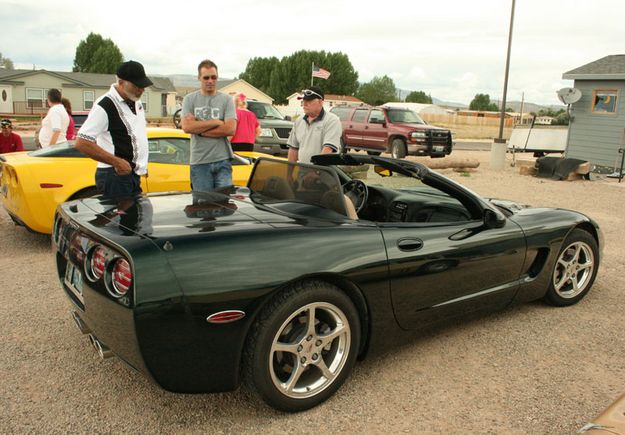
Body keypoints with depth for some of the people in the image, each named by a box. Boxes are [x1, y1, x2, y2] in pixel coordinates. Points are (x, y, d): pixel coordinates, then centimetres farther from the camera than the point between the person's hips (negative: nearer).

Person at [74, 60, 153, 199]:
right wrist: (116, 162, -21)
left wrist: (143, 165, 14)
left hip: (133, 175, 8)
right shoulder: (105, 106, -16)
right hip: (115, 176, -8)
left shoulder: (136, 101, 11)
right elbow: (82, 143, -21)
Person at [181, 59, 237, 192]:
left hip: (223, 161, 0)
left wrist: (199, 129, -6)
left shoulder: (226, 100, 5)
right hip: (199, 162, 1)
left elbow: (230, 129, -8)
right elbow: (186, 126, -7)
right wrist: (216, 122, -6)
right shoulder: (189, 99, 8)